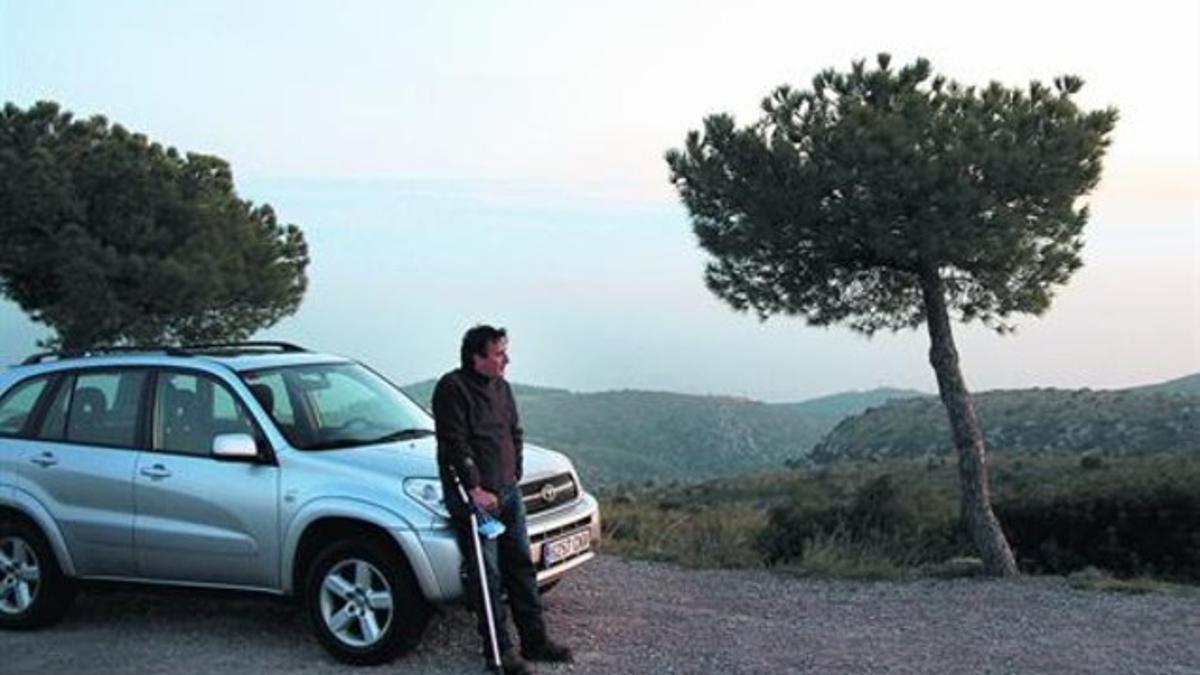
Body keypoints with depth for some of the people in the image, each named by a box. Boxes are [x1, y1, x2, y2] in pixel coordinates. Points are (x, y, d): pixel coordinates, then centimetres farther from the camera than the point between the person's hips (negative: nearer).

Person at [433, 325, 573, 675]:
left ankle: (535, 640, 21)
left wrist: (514, 476, 10)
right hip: (472, 496, -8)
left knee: (521, 566, 12)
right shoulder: (452, 389, -12)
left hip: (508, 491, 8)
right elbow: (456, 444, -17)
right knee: (486, 573, -2)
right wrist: (475, 489, -20)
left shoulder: (501, 388, 12)